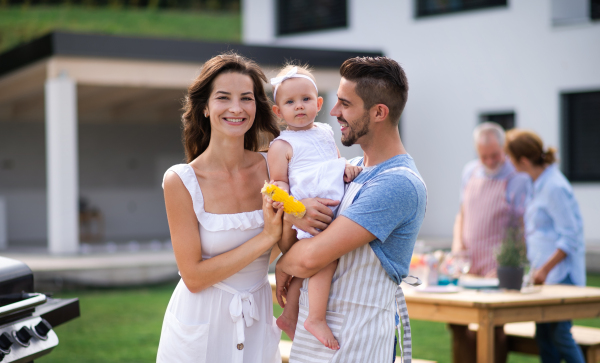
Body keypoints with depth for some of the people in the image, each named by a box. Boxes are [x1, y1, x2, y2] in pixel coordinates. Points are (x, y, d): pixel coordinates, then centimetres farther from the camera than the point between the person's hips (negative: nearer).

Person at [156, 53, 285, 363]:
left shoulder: (271, 168, -5)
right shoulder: (181, 181, -13)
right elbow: (194, 276, -15)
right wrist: (266, 237, -19)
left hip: (257, 326, 3)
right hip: (200, 331, -3)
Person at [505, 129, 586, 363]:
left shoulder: (555, 188, -16)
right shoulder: (539, 185, 13)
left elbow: (570, 238, -17)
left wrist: (545, 269, -15)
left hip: (560, 275, -9)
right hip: (545, 274, 9)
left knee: (560, 335, -7)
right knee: (543, 336, 9)